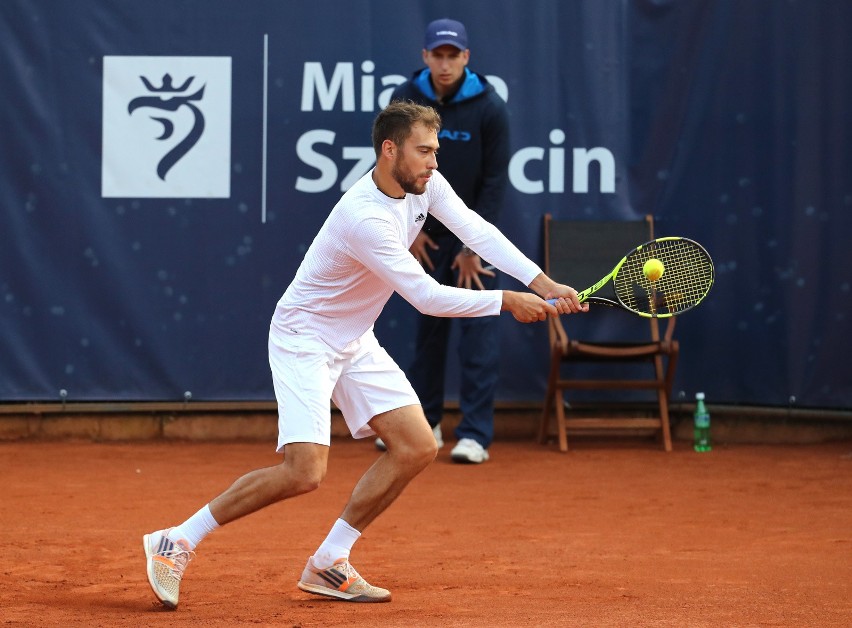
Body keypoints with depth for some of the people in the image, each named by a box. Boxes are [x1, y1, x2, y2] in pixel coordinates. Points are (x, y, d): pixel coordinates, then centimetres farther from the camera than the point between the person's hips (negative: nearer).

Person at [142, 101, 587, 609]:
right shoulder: (366, 219, -31)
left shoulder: (424, 184, -5)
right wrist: (507, 302, -21)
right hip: (304, 338, -9)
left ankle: (329, 564, 9)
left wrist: (543, 283, -18)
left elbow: (478, 232, -6)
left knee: (418, 448, 0)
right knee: (305, 472, -21)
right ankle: (177, 541, -8)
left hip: (355, 343, 9)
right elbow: (427, 296, -28)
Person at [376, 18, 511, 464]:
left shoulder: (490, 108, -13)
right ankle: (424, 424, 21)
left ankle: (475, 434, -6)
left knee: (479, 329, -6)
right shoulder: (405, 101, -5)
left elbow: (495, 181, -12)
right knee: (428, 326, 10)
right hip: (428, 234, 3)